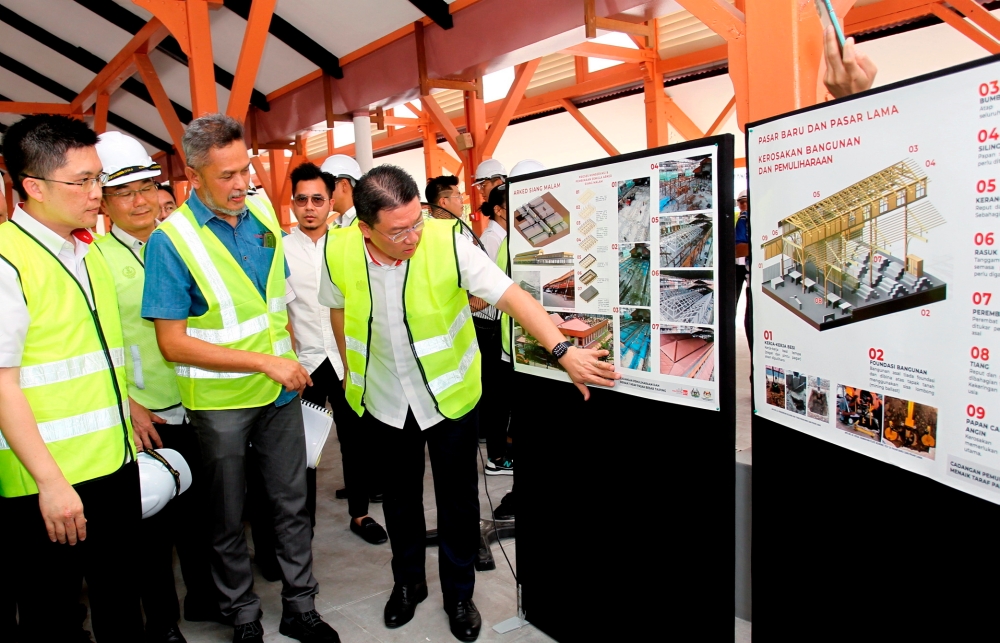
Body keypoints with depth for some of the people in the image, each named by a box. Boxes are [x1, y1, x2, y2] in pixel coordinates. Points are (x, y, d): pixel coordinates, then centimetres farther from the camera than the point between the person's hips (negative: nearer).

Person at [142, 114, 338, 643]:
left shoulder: (263, 215, 1)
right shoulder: (170, 240, -16)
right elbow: (173, 343, -18)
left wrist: (288, 357, 6)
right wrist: (264, 361, -23)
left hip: (279, 390, 5)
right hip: (219, 401, -4)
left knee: (292, 504, 14)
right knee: (228, 520, 13)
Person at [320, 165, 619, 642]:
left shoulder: (447, 243, -26)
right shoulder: (340, 252, -16)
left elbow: (512, 296, -28)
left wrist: (564, 352, -38)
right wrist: (351, 370, 12)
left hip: (450, 396, -2)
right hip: (384, 400, 3)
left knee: (458, 500, 11)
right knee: (399, 494, 20)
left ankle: (459, 594, 34)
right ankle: (408, 581, 44)